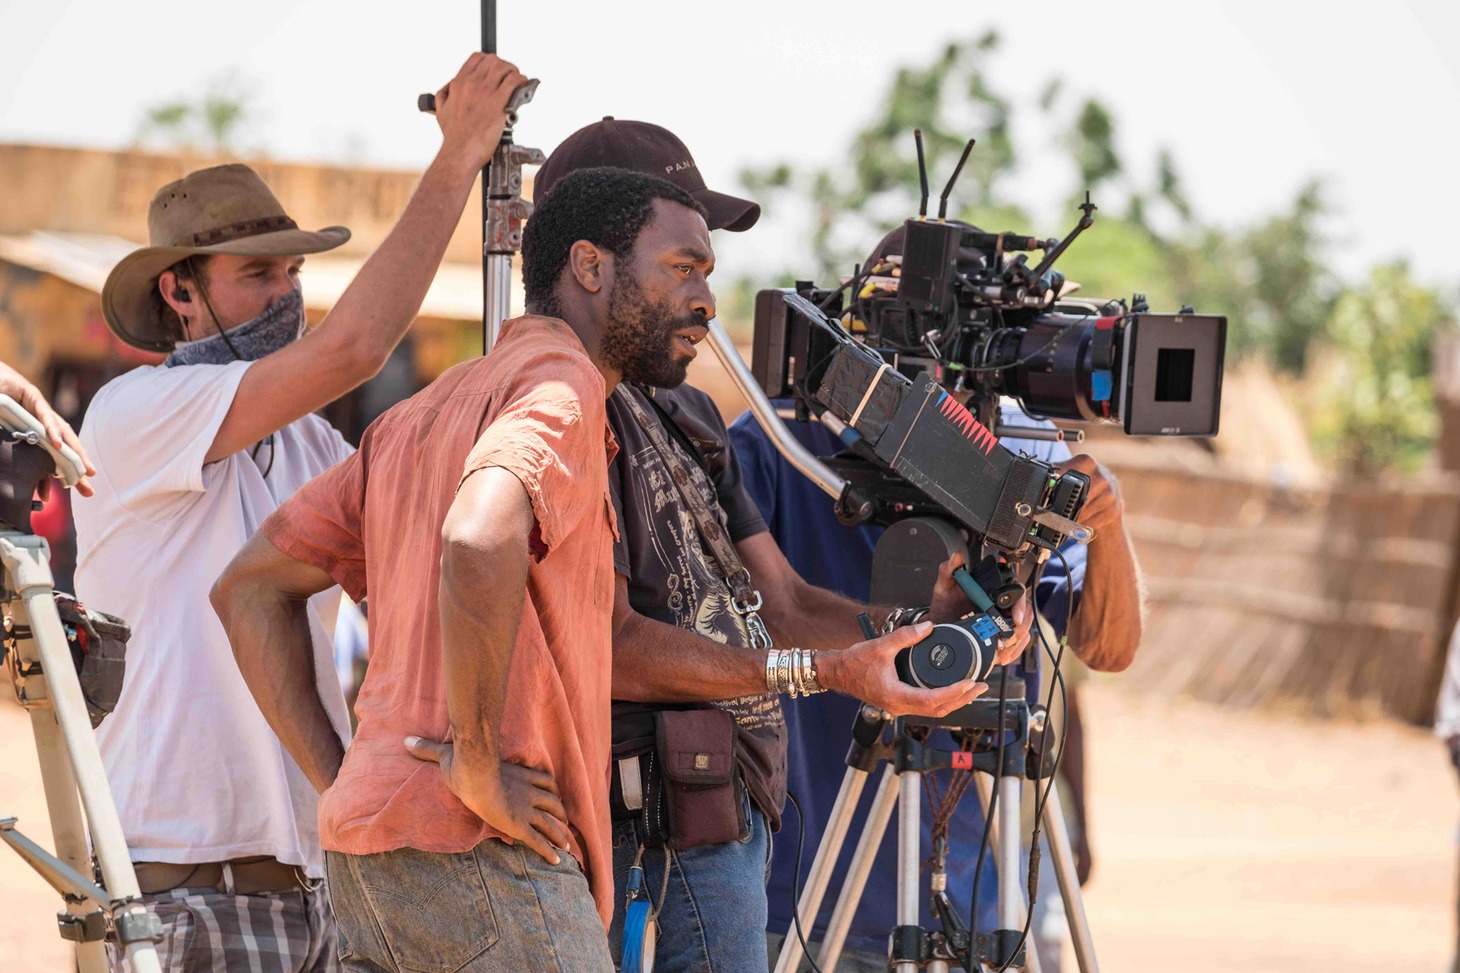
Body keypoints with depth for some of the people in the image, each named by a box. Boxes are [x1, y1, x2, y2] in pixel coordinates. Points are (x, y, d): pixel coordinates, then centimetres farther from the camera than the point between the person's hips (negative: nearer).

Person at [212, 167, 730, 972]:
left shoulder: (422, 414, 22)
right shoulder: (559, 384, -7)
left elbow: (252, 585, 23)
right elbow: (481, 542, -28)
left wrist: (336, 780, 15)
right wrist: (479, 762, -19)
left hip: (364, 845, 9)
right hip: (482, 850, -9)